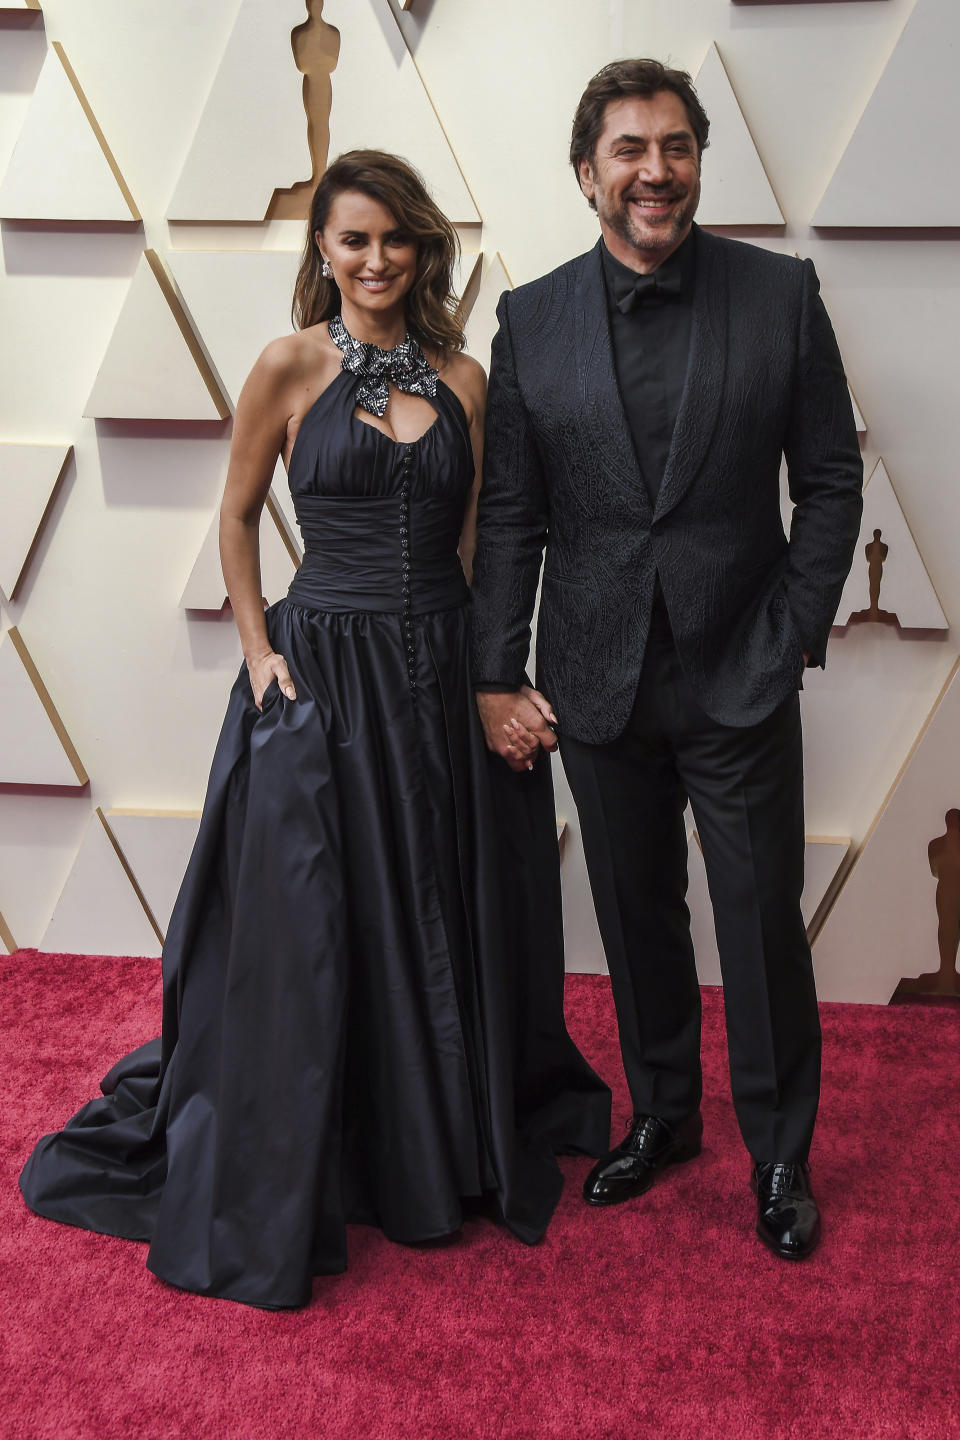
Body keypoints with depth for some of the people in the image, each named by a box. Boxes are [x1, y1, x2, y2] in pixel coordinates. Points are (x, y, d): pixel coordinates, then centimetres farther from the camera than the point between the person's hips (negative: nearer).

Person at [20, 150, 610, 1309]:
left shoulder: (461, 375, 6)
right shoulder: (291, 365, -4)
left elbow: (477, 539, 8)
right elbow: (237, 518, 3)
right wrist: (258, 650, -5)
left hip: (441, 669, 4)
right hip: (322, 669, -3)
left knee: (451, 920, 13)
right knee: (310, 934, 3)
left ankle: (450, 1152, 37)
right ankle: (281, 1196, 24)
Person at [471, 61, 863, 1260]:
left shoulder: (781, 294, -3)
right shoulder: (531, 319, 1)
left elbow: (830, 482, -1)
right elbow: (509, 514, 2)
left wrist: (792, 638, -8)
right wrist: (495, 676, -3)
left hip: (741, 677, -2)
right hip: (599, 683, 2)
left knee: (763, 924, 7)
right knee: (637, 916, 15)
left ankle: (780, 1155, 27)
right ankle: (660, 1115, 37)